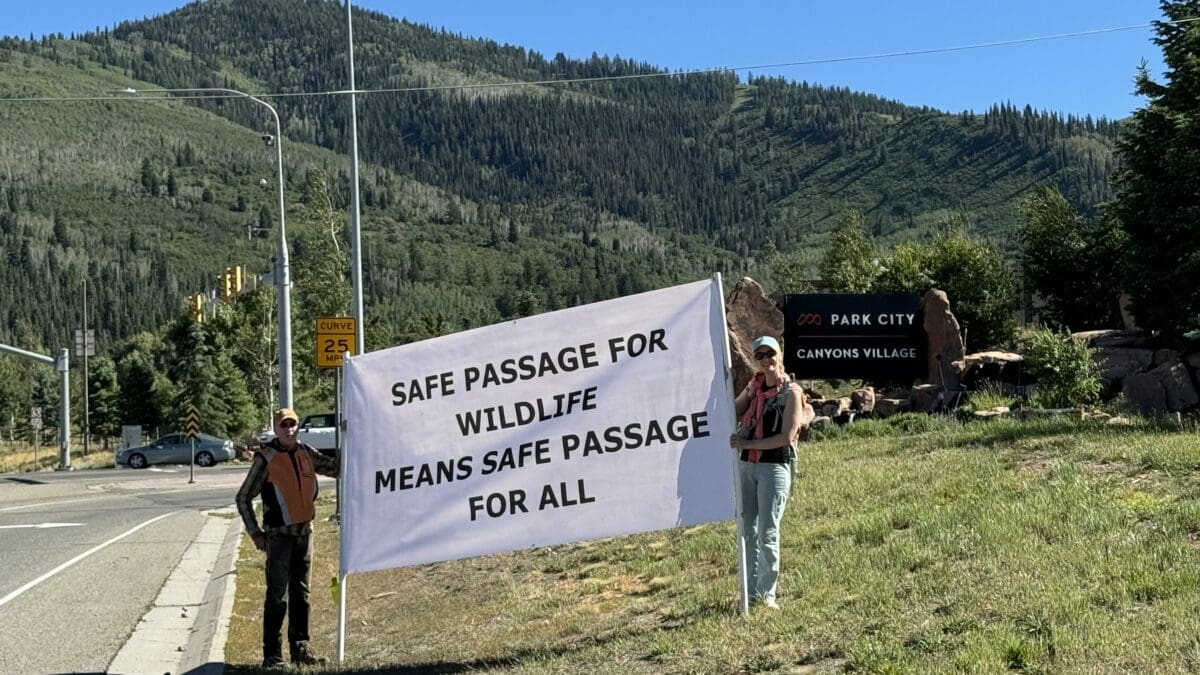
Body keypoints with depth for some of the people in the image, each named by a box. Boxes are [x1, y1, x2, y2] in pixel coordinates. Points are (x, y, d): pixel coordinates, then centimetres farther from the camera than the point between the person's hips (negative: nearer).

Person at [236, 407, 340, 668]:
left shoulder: (306, 453, 5)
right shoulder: (266, 458, -9)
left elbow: (336, 468, 15)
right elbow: (243, 498, -4)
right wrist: (255, 533, -6)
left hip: (305, 532, 5)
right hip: (279, 535, -5)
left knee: (301, 594, 13)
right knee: (277, 597, -4)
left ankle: (300, 648, 22)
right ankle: (272, 654, 3)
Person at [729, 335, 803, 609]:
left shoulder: (791, 392, -6)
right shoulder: (754, 386, 12)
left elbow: (787, 437, -13)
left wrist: (747, 444, -13)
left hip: (775, 466, -6)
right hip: (746, 465, 6)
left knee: (767, 533, -3)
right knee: (747, 531, 8)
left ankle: (767, 592, 9)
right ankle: (751, 591, 17)